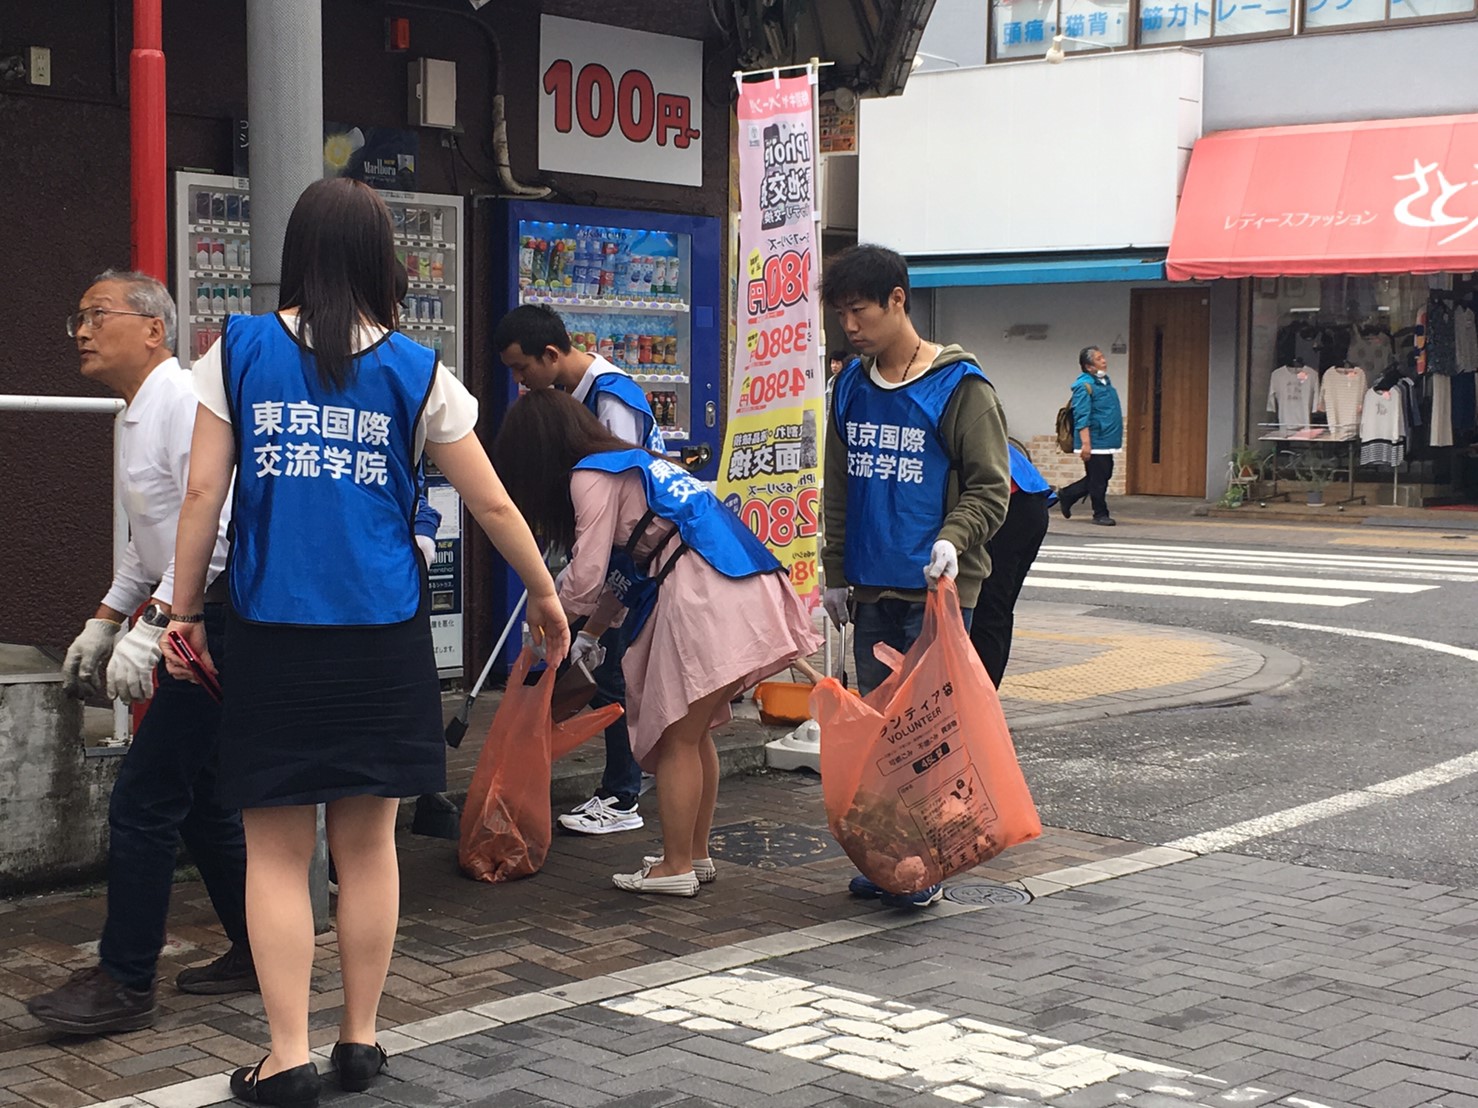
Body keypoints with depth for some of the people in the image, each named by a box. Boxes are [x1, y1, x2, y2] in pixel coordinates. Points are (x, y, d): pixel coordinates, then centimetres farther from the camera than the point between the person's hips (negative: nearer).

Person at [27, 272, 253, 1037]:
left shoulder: (186, 403, -16)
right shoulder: (140, 414, 16)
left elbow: (215, 530, -26)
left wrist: (148, 629, -28)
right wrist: (104, 621, 21)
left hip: (221, 624, -10)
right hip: (197, 629, 10)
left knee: (143, 801, -7)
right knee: (200, 798, 15)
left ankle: (124, 986, 2)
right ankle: (257, 954, 26)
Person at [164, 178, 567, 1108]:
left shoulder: (240, 352, 0)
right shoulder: (416, 371, 1)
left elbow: (203, 493, -2)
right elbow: (492, 504, 6)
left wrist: (185, 612, 7)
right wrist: (545, 596, 19)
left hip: (273, 635, -1)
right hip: (382, 637, 1)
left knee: (278, 851, 7)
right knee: (368, 842, 13)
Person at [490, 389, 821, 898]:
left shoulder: (590, 475, -4)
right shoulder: (630, 462, 25)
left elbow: (586, 578, -8)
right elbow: (621, 569, 31)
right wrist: (590, 635, 33)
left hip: (703, 593, -9)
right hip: (743, 585, 9)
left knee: (676, 739, 0)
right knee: (694, 735, 17)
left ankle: (676, 867, 6)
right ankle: (697, 854, 25)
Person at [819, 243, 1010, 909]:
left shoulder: (959, 388, -8)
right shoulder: (852, 389, 11)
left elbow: (989, 486, -7)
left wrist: (953, 539, -23)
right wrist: (836, 573, 17)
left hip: (937, 588, -6)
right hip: (872, 590, 6)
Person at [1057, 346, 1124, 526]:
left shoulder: (1105, 381, 13)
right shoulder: (1084, 386, -14)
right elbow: (1082, 417, -19)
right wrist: (1086, 443, -24)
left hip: (1107, 441, 9)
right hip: (1095, 442, -9)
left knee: (1102, 477, 15)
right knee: (1098, 480, -1)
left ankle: (1066, 495, 26)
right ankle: (1100, 514, 11)